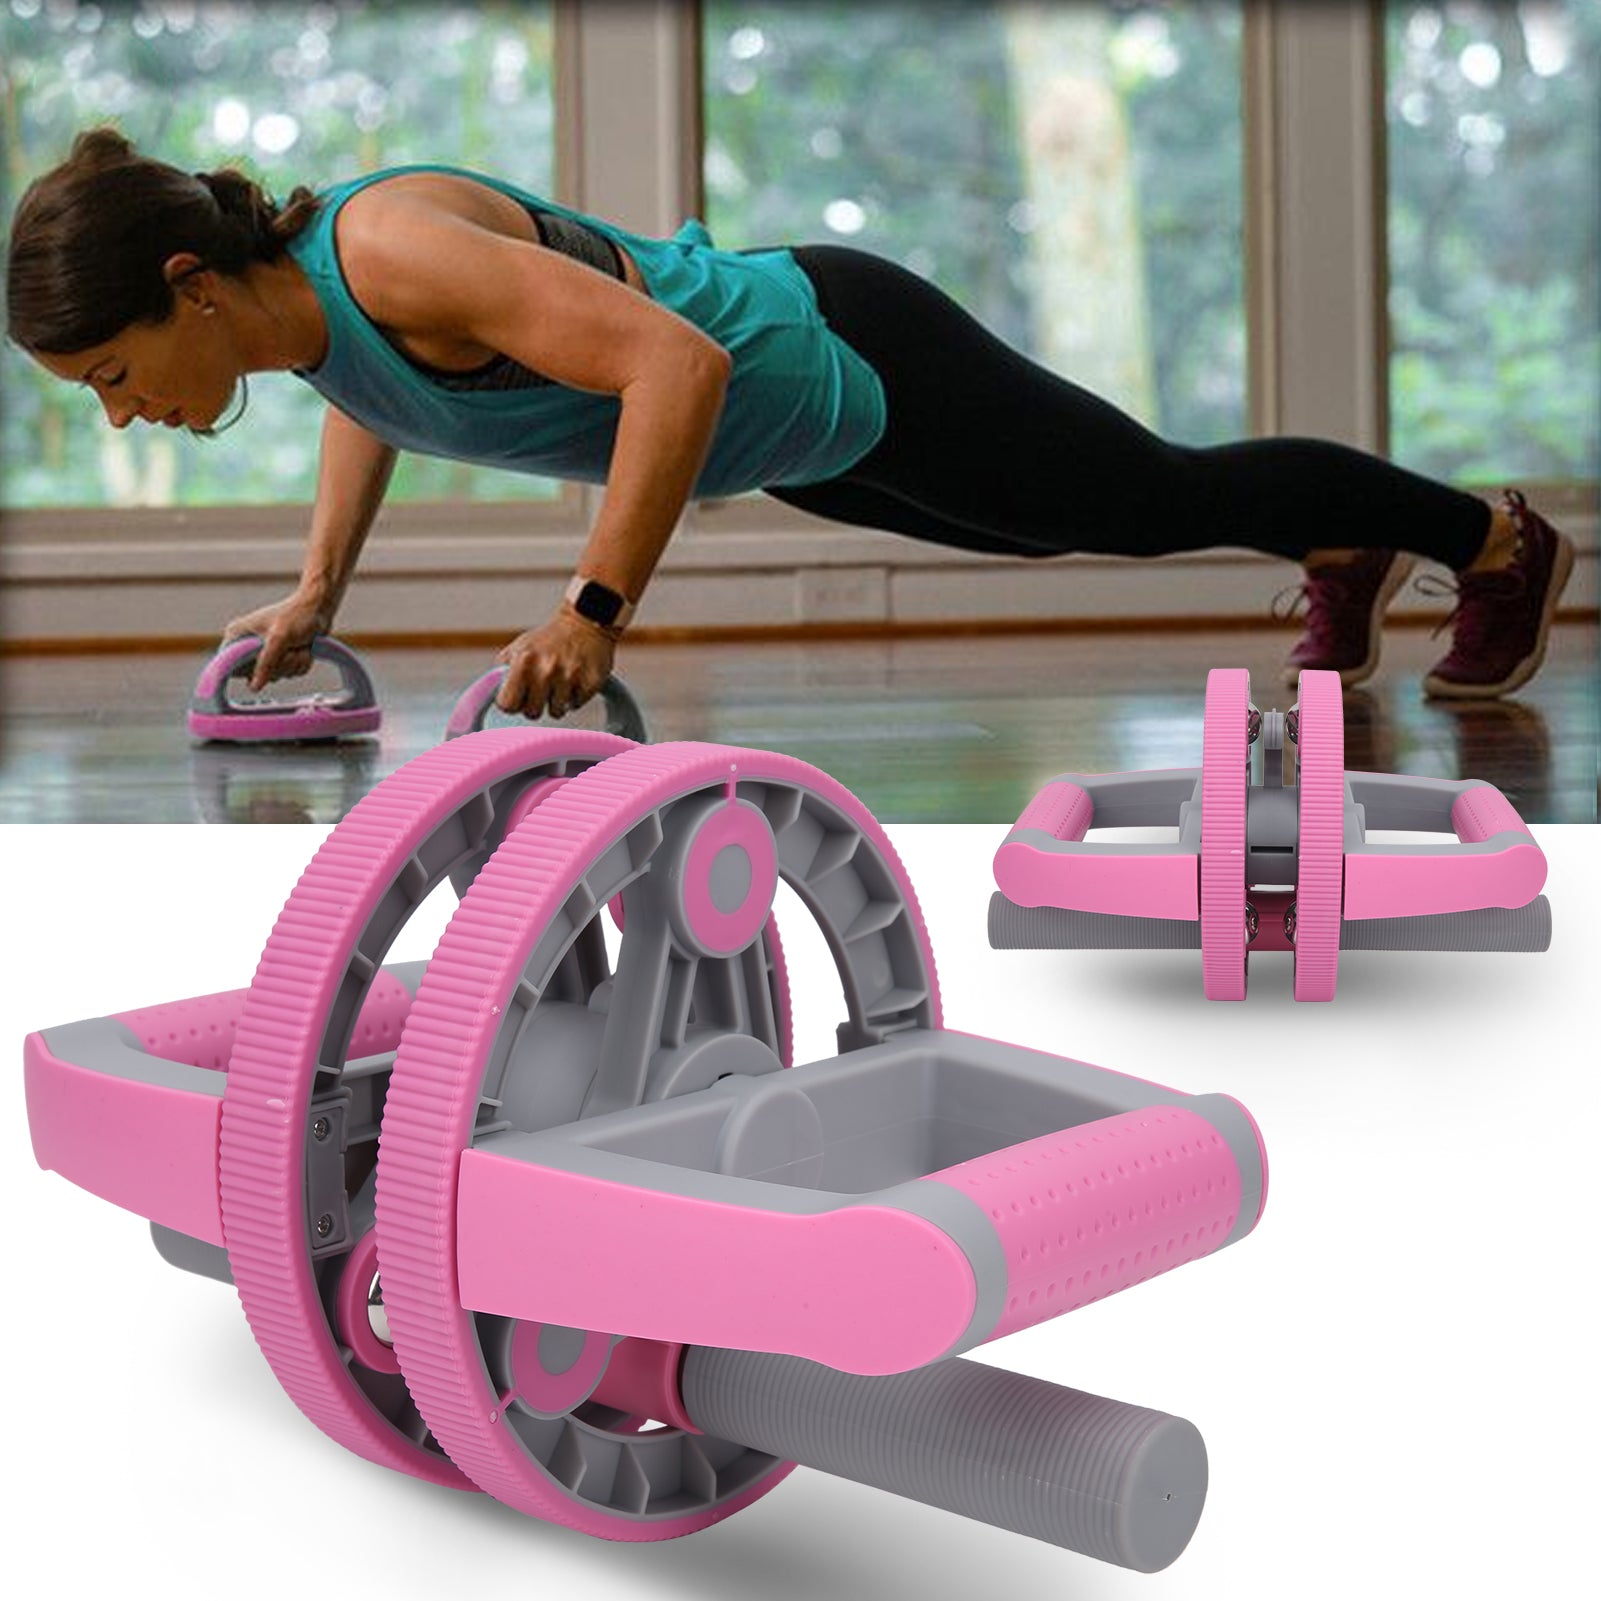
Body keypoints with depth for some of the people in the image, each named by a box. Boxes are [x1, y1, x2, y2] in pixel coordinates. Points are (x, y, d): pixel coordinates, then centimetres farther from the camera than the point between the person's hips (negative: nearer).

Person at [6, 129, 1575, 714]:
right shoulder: (290, 295, -8)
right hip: (793, 428, 8)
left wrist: (593, 614, -41)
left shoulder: (389, 248, -35)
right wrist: (318, 594, 9)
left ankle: (1498, 537, 36)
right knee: (1080, 523, 29)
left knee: (1167, 499, 11)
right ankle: (1347, 555, 55)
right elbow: (368, 400, 16)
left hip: (846, 364, -8)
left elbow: (675, 364, -42)